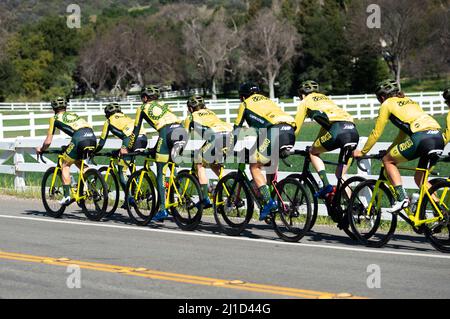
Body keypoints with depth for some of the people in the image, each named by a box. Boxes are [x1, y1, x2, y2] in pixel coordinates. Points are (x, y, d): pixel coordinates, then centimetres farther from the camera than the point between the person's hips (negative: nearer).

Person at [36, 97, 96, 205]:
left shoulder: (55, 118, 20)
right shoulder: (73, 115, 35)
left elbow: (48, 142, 20)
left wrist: (41, 150, 41)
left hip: (80, 138, -5)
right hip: (92, 137, 5)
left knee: (65, 165, 13)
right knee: (78, 161, 30)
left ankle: (67, 196, 4)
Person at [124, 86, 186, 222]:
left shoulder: (143, 108, 22)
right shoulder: (164, 105, 35)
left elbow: (136, 131, 22)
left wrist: (128, 149, 33)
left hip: (166, 132, -4)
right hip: (181, 130, 5)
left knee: (160, 173, 3)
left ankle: (162, 209, -1)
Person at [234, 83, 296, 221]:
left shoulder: (245, 104, 21)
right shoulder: (267, 100, 38)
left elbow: (237, 129, 22)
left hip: (275, 131, -6)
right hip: (290, 131, 6)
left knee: (255, 167, 5)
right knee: (271, 164, 29)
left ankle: (268, 201, -9)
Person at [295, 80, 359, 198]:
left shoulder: (305, 102, 20)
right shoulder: (325, 99, 38)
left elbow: (296, 127, 20)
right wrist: (317, 143, 55)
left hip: (337, 129, -6)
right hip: (353, 131, 6)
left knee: (313, 152, 20)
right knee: (340, 175, 16)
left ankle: (326, 185, 2)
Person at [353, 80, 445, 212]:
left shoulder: (387, 104, 14)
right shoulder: (409, 101, 34)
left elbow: (376, 133, 17)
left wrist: (362, 152, 28)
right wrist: (390, 150, 46)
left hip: (421, 137, -7)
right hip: (439, 138, 7)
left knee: (388, 160, 13)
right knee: (420, 178, 22)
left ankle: (401, 197, -1)